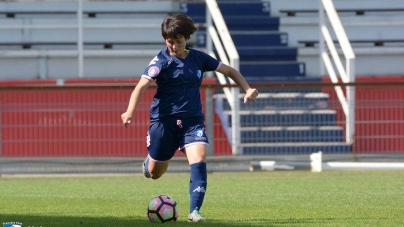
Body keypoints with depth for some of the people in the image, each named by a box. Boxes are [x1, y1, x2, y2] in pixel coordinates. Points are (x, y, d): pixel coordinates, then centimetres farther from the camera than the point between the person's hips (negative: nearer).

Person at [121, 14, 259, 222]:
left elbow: (229, 71, 15)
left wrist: (247, 89, 0)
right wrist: (130, 112, -38)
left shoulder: (198, 58, 4)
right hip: (164, 120, -2)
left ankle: (194, 211, -21)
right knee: (154, 173, 10)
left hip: (192, 119, 2)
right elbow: (142, 86, -22)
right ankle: (148, 163, 49)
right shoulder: (161, 60, -9)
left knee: (199, 160, -23)